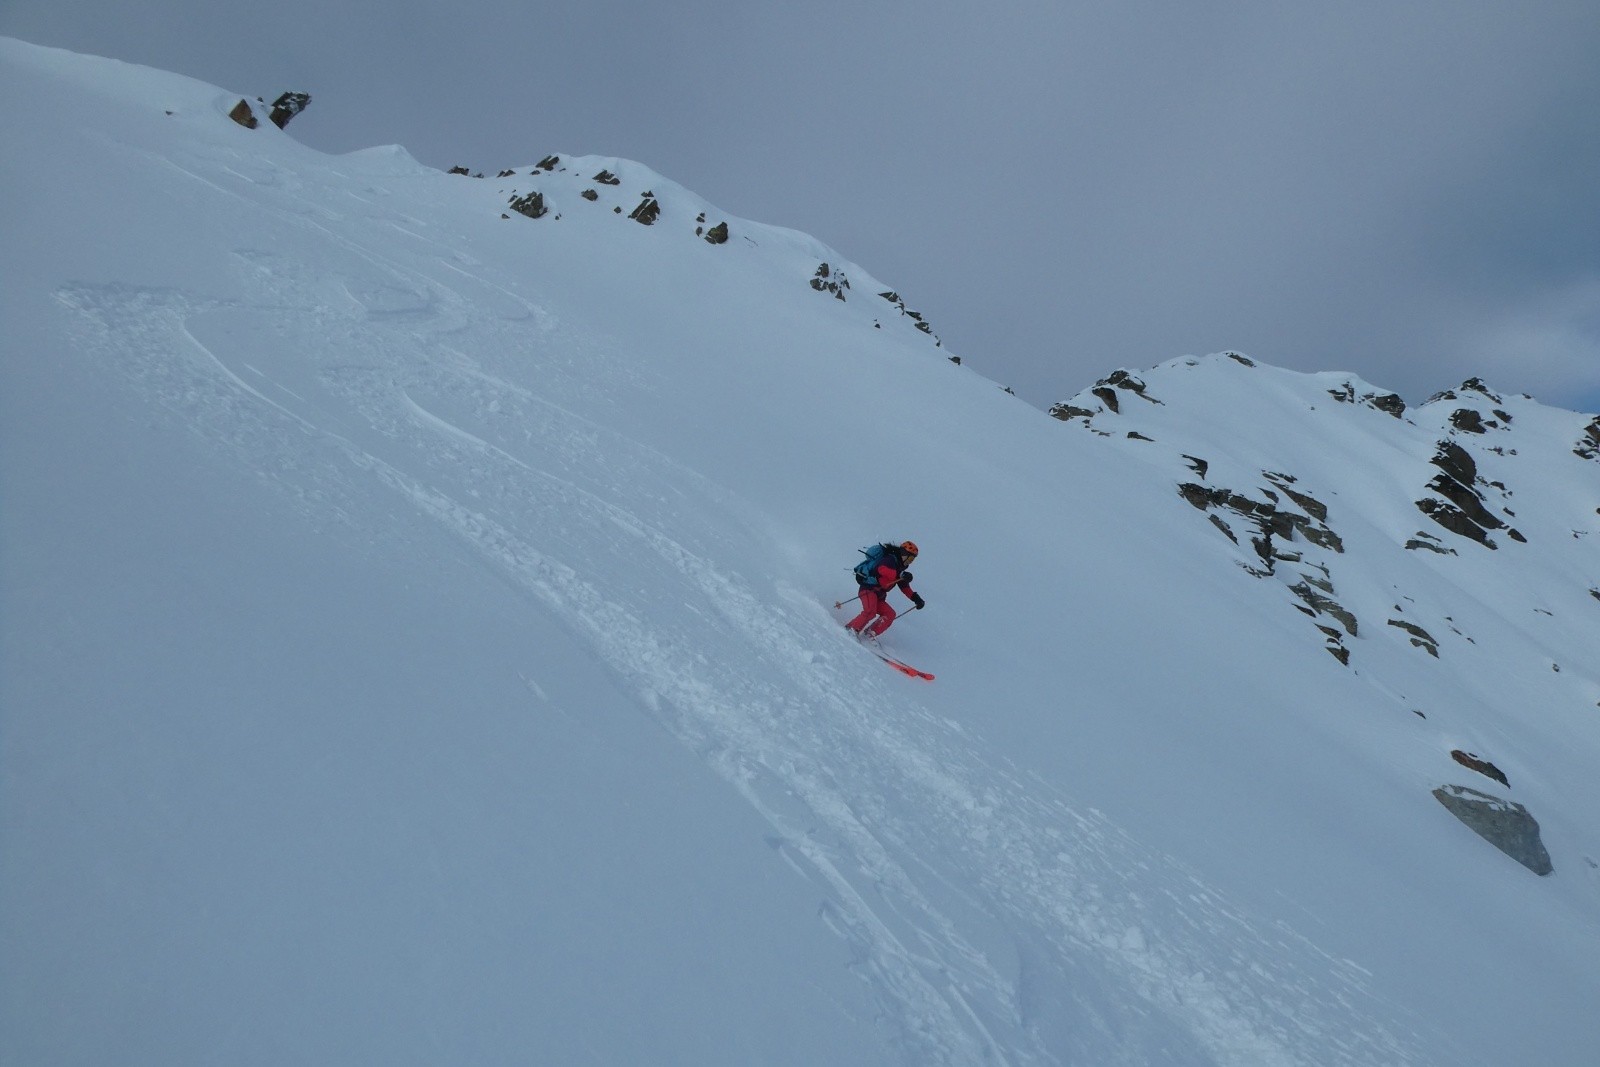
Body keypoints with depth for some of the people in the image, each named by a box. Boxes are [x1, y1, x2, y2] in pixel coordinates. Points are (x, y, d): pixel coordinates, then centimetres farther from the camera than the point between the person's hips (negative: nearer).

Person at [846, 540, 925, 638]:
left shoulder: (899, 568, 18)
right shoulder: (890, 560, -10)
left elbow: (905, 586, 26)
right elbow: (882, 569, -34)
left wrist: (916, 599, 14)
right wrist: (900, 575, -45)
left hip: (878, 596, 10)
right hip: (868, 588, -10)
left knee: (890, 614, -5)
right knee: (870, 612, -30)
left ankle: (868, 635, -11)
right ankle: (849, 629, -18)